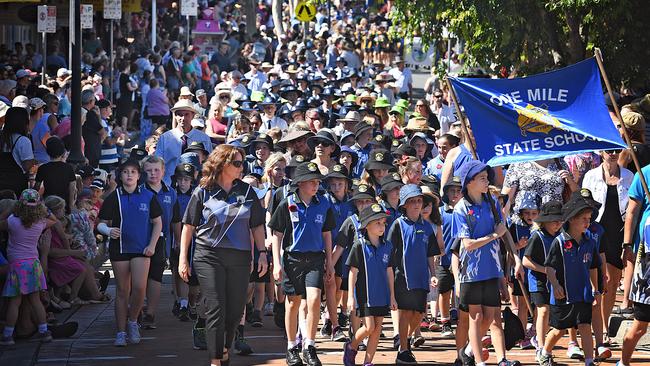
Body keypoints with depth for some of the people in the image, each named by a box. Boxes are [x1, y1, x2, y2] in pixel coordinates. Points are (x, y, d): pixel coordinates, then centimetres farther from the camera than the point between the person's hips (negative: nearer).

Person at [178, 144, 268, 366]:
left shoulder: (247, 192, 8)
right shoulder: (203, 192, 1)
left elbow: (257, 225, 13)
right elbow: (189, 225, 4)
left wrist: (262, 253, 5)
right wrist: (183, 258, 1)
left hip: (240, 257, 3)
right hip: (209, 256, -3)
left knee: (236, 310, 6)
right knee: (216, 310, -8)